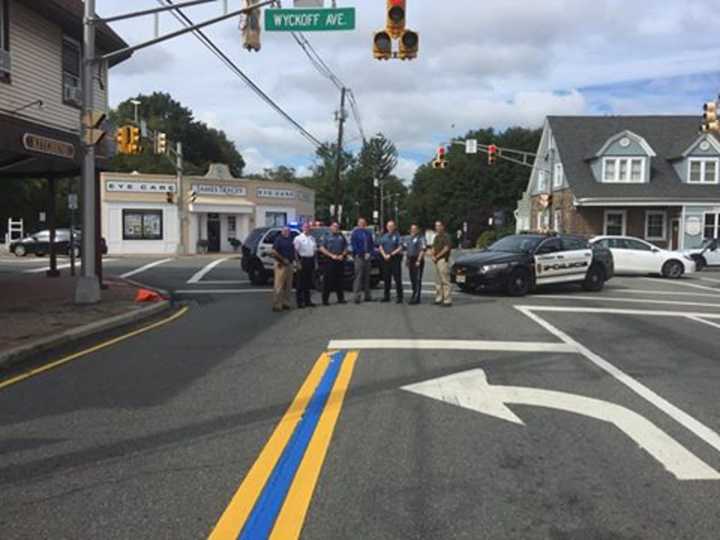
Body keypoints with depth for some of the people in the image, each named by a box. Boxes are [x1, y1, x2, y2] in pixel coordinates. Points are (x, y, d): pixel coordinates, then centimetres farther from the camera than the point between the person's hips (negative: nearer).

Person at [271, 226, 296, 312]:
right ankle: (276, 305, -5)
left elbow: (293, 250, 22)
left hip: (289, 264, 7)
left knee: (288, 286, 11)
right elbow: (273, 252, -15)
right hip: (281, 265, -7)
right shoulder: (279, 239, -8)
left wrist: (293, 259, 5)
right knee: (279, 286, -7)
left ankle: (285, 303, 19)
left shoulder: (290, 239, 13)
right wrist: (283, 259, -14)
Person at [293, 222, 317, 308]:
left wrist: (315, 261, 13)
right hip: (302, 260, -6)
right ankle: (300, 301, 1)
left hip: (311, 260, 6)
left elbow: (315, 250, 19)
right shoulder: (298, 238, -3)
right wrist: (298, 262, -15)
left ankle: (308, 301, 17)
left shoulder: (312, 238, 16)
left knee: (309, 282, 10)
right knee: (301, 282, -3)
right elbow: (295, 251, -9)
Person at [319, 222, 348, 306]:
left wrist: (342, 255, -2)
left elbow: (346, 248, 17)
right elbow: (322, 248, -2)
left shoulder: (341, 237, 15)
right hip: (330, 261, -3)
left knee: (339, 280, 6)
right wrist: (331, 255, -11)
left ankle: (341, 298, 12)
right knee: (328, 281, -4)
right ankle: (325, 299, -1)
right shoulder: (327, 237, 5)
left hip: (340, 261, 3)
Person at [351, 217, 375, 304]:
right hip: (359, 257, -5)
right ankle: (357, 296, -11)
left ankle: (367, 296, 16)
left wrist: (369, 253, -1)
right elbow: (353, 245, -6)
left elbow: (372, 244, 13)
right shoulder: (355, 233, -1)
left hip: (367, 257, 5)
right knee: (358, 276, -10)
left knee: (367, 277, 10)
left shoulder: (368, 233, 13)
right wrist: (359, 253, -11)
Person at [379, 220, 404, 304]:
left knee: (397, 278, -5)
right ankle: (386, 296, 18)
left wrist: (391, 254, -13)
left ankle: (399, 297, -3)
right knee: (386, 278, 9)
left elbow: (400, 248, -10)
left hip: (395, 258, -5)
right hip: (385, 259, 5)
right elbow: (381, 247, 12)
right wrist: (384, 255, -4)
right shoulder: (384, 236, 14)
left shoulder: (397, 236, -3)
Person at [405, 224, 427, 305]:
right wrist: (406, 259, 18)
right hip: (410, 260, 8)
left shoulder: (421, 238, -7)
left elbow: (422, 250, -14)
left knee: (417, 280, -8)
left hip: (417, 261, -8)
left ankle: (416, 298, -9)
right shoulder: (409, 238, 19)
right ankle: (414, 296, 18)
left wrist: (418, 260, -20)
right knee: (412, 279, 10)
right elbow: (407, 249, 26)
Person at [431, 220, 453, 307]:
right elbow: (434, 248, 22)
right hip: (437, 261, 9)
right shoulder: (436, 237, 19)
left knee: (445, 280, -10)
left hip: (443, 260, -9)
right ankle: (438, 299, 17)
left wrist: (437, 256, -13)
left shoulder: (446, 236, -8)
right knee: (438, 281, 11)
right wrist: (433, 256, 2)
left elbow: (446, 248, -17)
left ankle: (447, 300, -10)